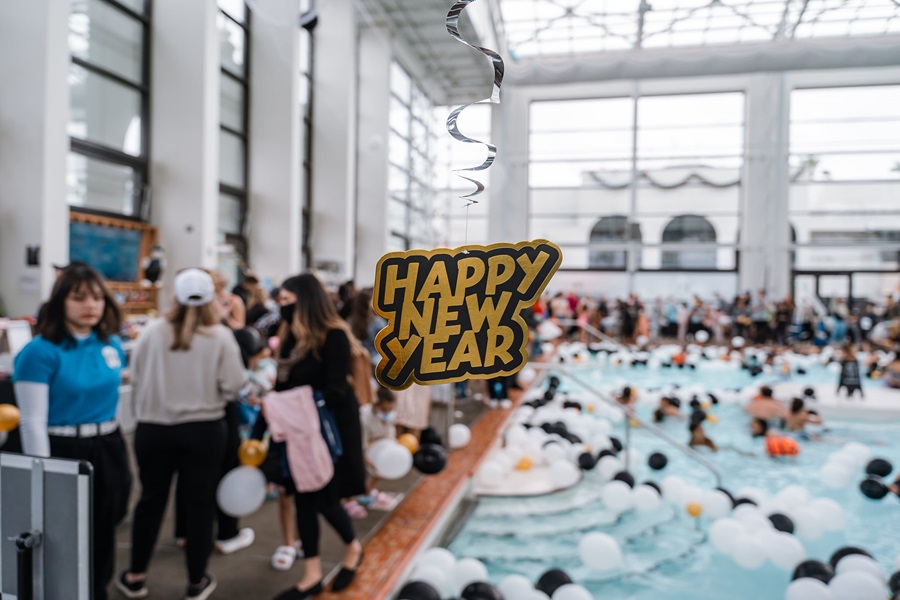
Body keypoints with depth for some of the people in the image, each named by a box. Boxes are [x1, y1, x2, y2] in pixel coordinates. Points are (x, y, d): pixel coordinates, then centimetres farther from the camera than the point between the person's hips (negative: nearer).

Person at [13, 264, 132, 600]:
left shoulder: (111, 345, 3)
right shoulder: (40, 351, -15)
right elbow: (33, 422, -14)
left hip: (108, 451, 6)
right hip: (64, 453, -5)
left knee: (103, 537, 18)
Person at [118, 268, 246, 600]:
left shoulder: (152, 332, -6)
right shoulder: (220, 336, -11)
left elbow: (135, 379, 0)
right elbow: (233, 386, -12)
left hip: (153, 429, 2)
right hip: (204, 431, -2)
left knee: (151, 500, 17)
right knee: (199, 504, 9)